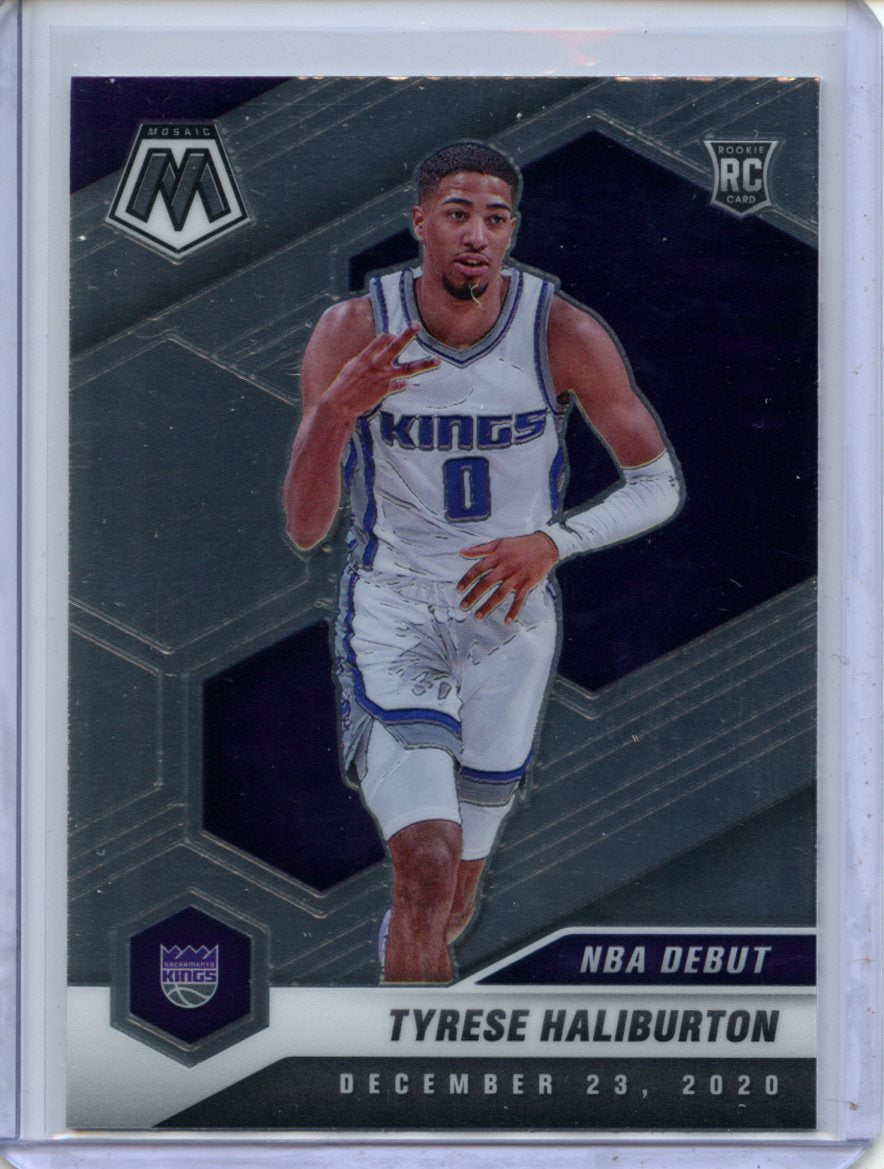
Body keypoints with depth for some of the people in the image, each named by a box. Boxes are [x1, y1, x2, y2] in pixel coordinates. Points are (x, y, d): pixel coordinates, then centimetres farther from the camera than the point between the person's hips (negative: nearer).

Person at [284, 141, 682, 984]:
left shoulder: (564, 335, -13)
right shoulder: (352, 332, -13)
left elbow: (659, 488, -5)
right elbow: (305, 529, -15)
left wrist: (551, 543, -23)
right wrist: (336, 412, -34)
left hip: (510, 614, 2)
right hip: (390, 608, -2)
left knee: (449, 905, 15)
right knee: (426, 867, -23)